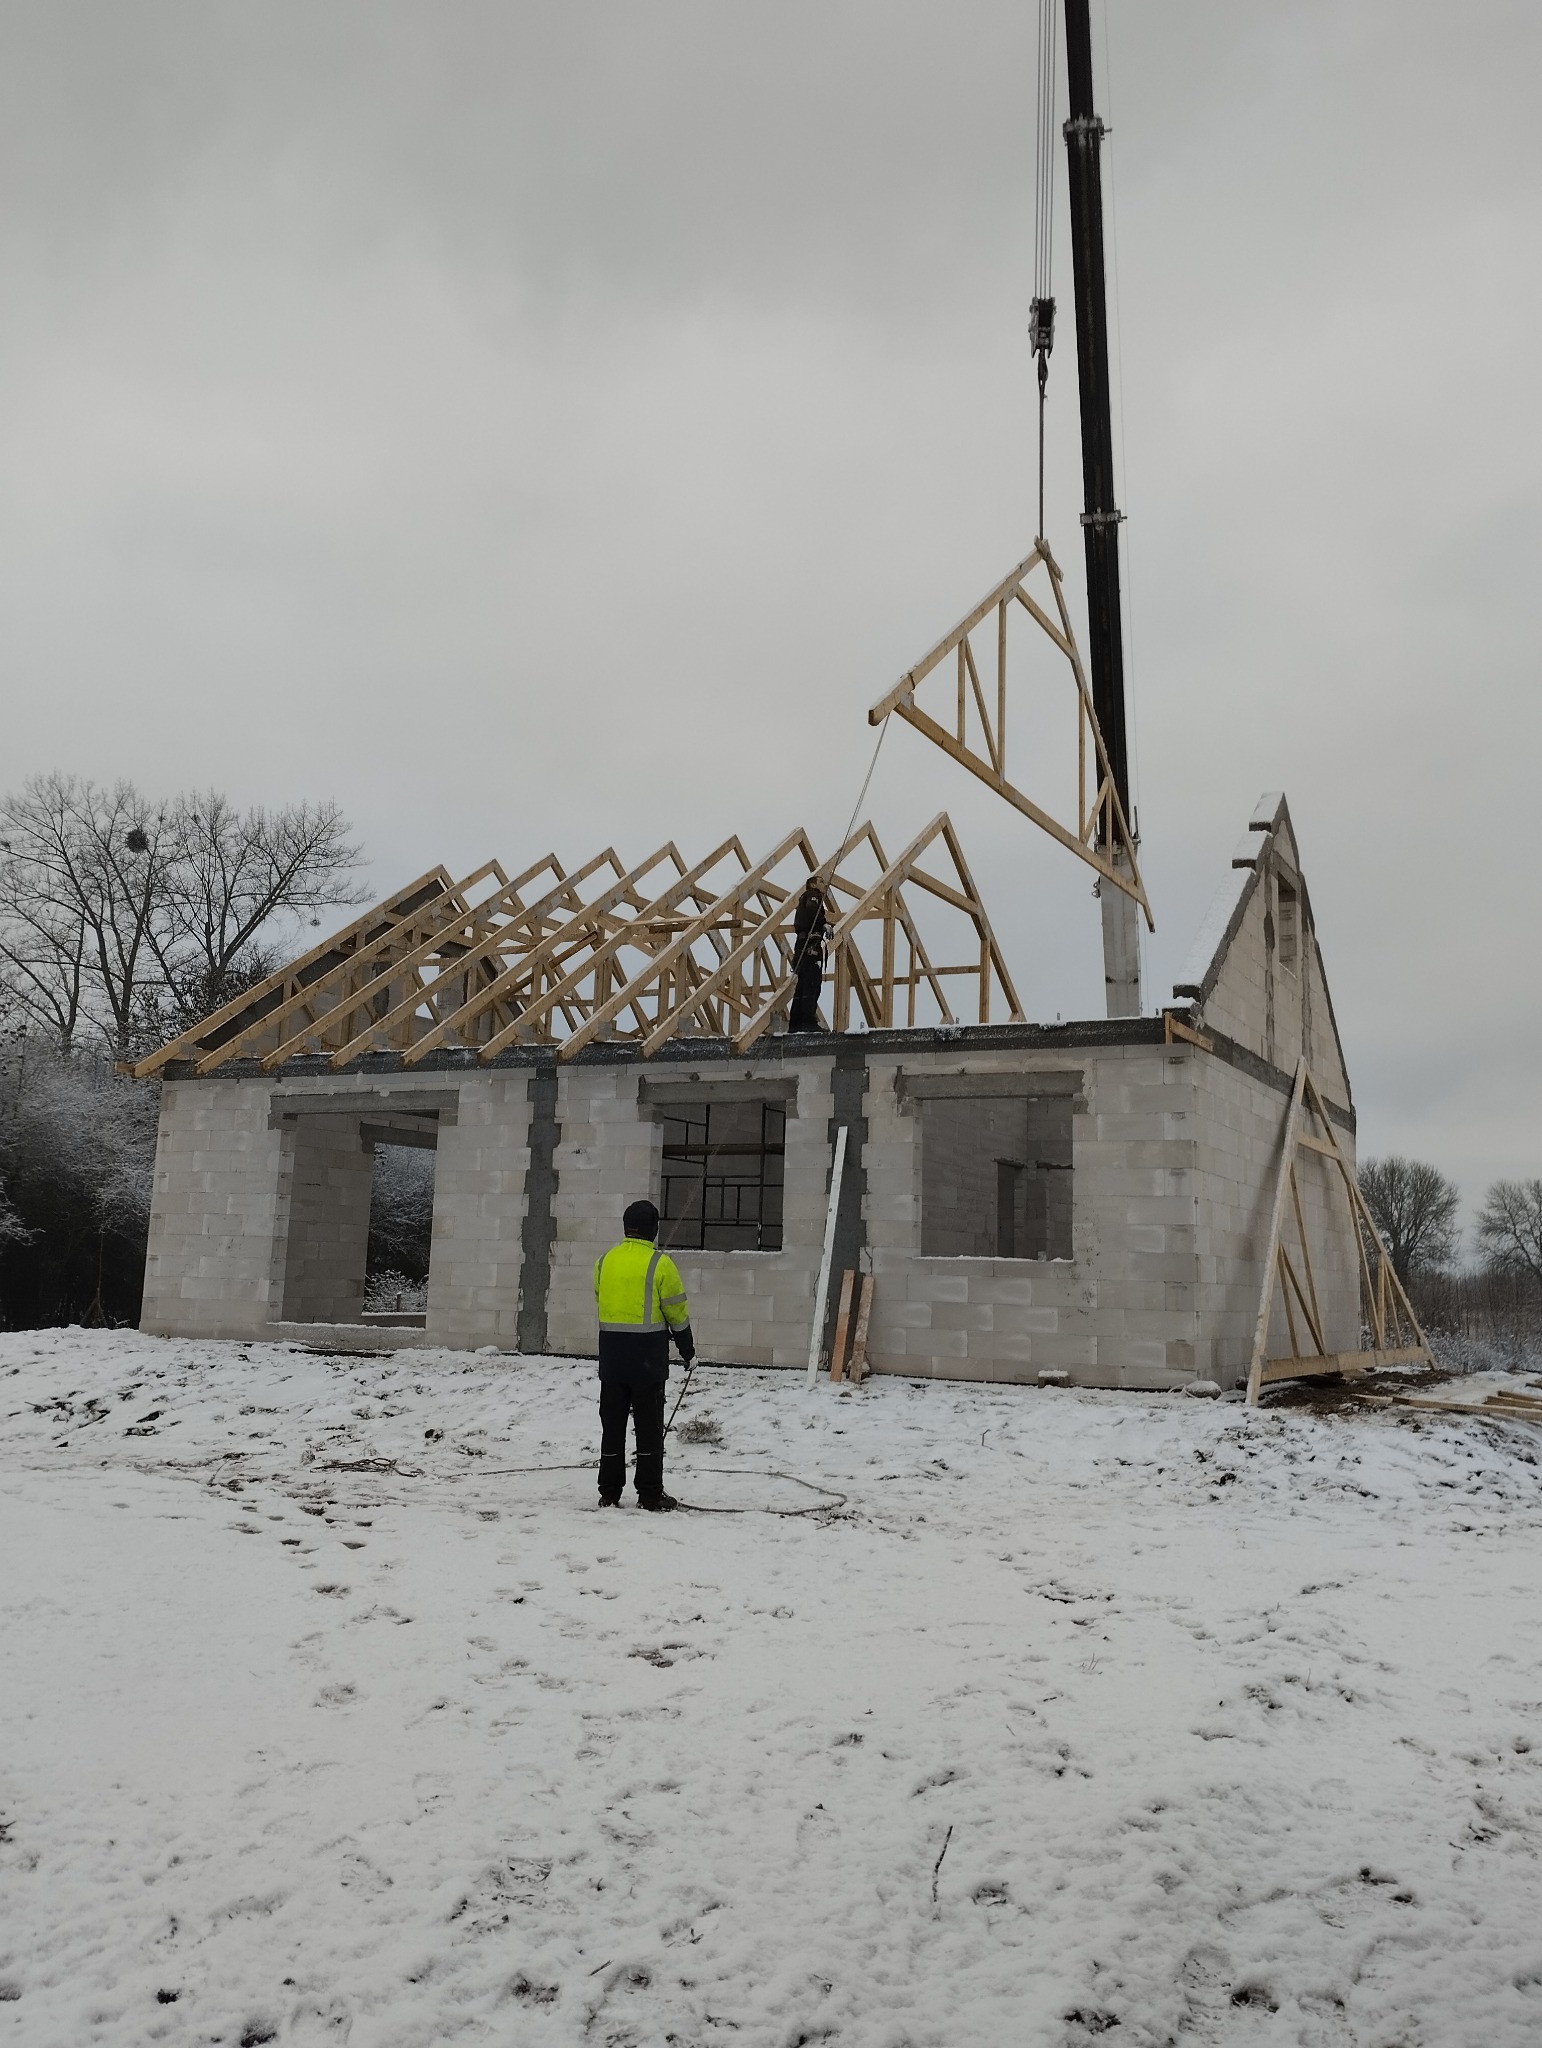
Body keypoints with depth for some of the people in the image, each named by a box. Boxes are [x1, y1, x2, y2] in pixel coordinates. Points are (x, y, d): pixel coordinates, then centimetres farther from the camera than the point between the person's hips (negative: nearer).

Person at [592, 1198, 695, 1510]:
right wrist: (686, 1346, 8)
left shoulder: (604, 1260, 5)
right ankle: (650, 1494, 6)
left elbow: (600, 1304, 13)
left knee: (612, 1423, 10)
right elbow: (677, 1311, -5)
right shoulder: (659, 1263, -10)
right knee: (648, 1426, 3)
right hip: (648, 1356, -4)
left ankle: (609, 1493, 12)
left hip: (611, 1355, 4)